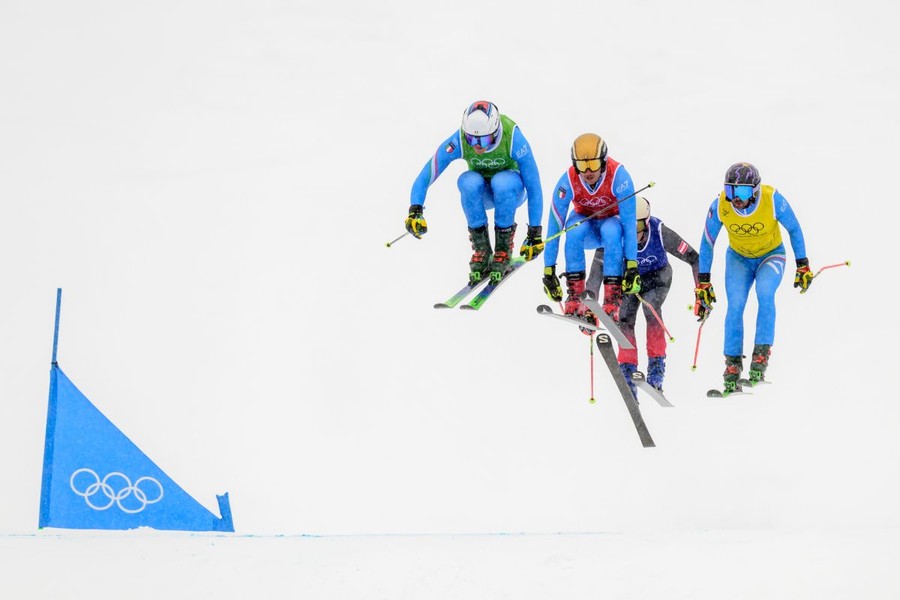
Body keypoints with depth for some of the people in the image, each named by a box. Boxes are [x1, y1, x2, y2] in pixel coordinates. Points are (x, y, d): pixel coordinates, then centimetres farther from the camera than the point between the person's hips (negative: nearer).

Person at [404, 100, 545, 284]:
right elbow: (426, 175, -25)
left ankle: (504, 249, -18)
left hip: (512, 189, -2)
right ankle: (481, 250, -18)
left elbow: (534, 186, -25)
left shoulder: (513, 138, -31)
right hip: (481, 193, 2)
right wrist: (415, 210, -42)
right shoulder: (458, 141, -27)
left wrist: (535, 233, -25)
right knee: (468, 181, -33)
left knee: (502, 182, -36)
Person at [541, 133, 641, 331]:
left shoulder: (618, 175, -31)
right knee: (574, 230, -34)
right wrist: (549, 270, -26)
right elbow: (554, 226, -23)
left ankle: (612, 299, -33)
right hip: (585, 220, 1)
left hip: (612, 220, -1)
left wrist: (632, 265, -39)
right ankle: (575, 296, -27)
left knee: (610, 231, -37)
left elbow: (629, 222, -32)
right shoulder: (568, 181, -27)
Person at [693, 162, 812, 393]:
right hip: (738, 258, 2)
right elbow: (707, 244, -10)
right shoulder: (719, 206, -25)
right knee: (735, 305, -19)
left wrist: (802, 265, -8)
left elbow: (794, 229, -11)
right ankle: (732, 363, -7)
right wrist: (703, 283, -8)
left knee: (765, 293, -29)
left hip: (771, 256, -1)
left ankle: (761, 354, -22)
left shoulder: (772, 199, -29)